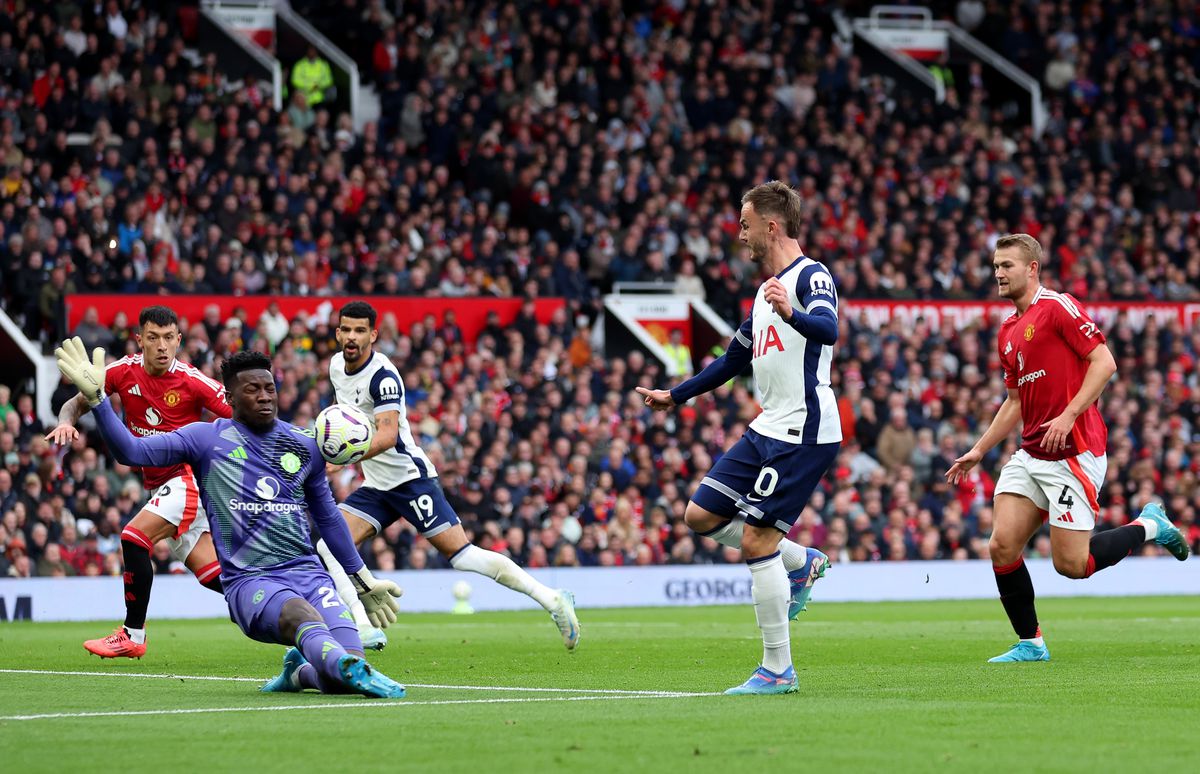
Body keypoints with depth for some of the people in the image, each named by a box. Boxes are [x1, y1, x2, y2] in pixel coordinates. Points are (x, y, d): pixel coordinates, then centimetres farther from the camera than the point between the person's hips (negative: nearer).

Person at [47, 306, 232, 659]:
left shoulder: (192, 381, -15)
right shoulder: (124, 371, -2)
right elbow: (77, 403, 6)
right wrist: (66, 420, -15)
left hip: (188, 476, -6)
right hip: (158, 482, 6)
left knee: (134, 537, -21)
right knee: (210, 573, 4)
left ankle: (132, 635, -11)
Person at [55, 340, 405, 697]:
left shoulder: (305, 445, 15)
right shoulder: (206, 439, 5)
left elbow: (328, 518, 27)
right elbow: (131, 451, -5)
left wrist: (365, 583, 31)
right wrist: (95, 397, -19)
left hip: (308, 573, 4)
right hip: (249, 582, -4)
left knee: (342, 679, -18)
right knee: (301, 614, -39)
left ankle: (299, 671, 15)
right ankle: (348, 667, -68)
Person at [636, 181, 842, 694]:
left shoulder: (812, 276, -11)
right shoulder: (767, 290, 18)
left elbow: (828, 329, -33)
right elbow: (734, 359, 30)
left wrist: (792, 314, -53)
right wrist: (675, 396, 35)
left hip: (804, 434, -9)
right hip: (768, 430, 10)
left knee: (755, 541, -12)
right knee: (701, 515, 7)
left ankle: (778, 670, -5)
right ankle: (802, 563, 22)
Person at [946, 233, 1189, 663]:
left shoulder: (1058, 307, -8)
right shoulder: (1008, 332, 17)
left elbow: (1104, 362, -15)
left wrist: (1069, 414, -23)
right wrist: (978, 450, 20)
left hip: (1073, 451, -8)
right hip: (1029, 456, 8)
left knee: (1071, 563, -8)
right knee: (1002, 547, -5)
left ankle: (1149, 525, 15)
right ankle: (1030, 644, 6)